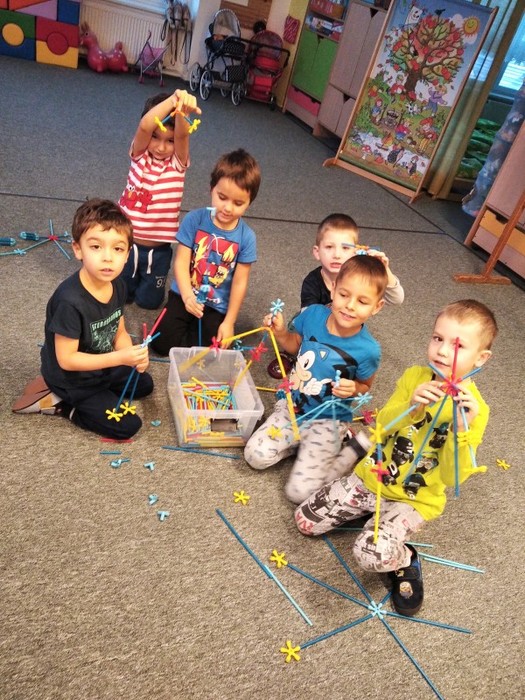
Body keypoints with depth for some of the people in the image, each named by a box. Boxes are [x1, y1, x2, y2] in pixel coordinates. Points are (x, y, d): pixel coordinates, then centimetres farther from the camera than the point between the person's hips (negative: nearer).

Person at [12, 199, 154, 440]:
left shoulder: (118, 286, -12)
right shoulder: (70, 301, -35)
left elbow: (119, 332, 0)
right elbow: (66, 359, -28)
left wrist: (133, 356, -21)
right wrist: (121, 358, -32)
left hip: (102, 366, 7)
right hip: (72, 379, -7)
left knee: (144, 384, 25)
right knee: (127, 426, -6)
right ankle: (59, 403, 5)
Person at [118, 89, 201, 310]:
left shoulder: (178, 162, -10)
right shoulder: (140, 155, -9)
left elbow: (182, 134, -30)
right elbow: (144, 126, -30)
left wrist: (182, 112, -54)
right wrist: (171, 101, -48)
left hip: (158, 249, 0)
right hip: (127, 242, 0)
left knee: (149, 300, 14)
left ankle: (145, 275, 44)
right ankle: (134, 274, 44)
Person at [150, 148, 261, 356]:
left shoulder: (246, 237, -11)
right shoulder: (194, 219, -11)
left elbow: (240, 282, -8)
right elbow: (181, 262, -14)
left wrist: (229, 322, -8)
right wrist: (187, 295, -30)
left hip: (216, 307, 0)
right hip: (185, 296, 1)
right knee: (161, 343, -9)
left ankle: (195, 326, 18)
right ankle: (187, 323, 20)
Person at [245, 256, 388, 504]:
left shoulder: (368, 349, -22)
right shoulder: (313, 314, -14)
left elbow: (365, 386, 0)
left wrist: (353, 388, -23)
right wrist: (280, 333, -12)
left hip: (327, 420, -3)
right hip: (292, 406, 4)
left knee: (299, 491, -13)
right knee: (256, 456, -14)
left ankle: (355, 449, 7)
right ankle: (303, 444, 11)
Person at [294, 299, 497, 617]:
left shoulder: (475, 408, -16)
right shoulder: (415, 376, -6)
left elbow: (452, 478, -20)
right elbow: (382, 427, -7)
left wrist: (462, 429, -36)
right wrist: (410, 406, -26)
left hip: (414, 499, -4)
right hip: (372, 477, 4)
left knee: (372, 553, -29)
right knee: (306, 520, 2)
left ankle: (405, 561, 6)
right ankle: (374, 513, 21)